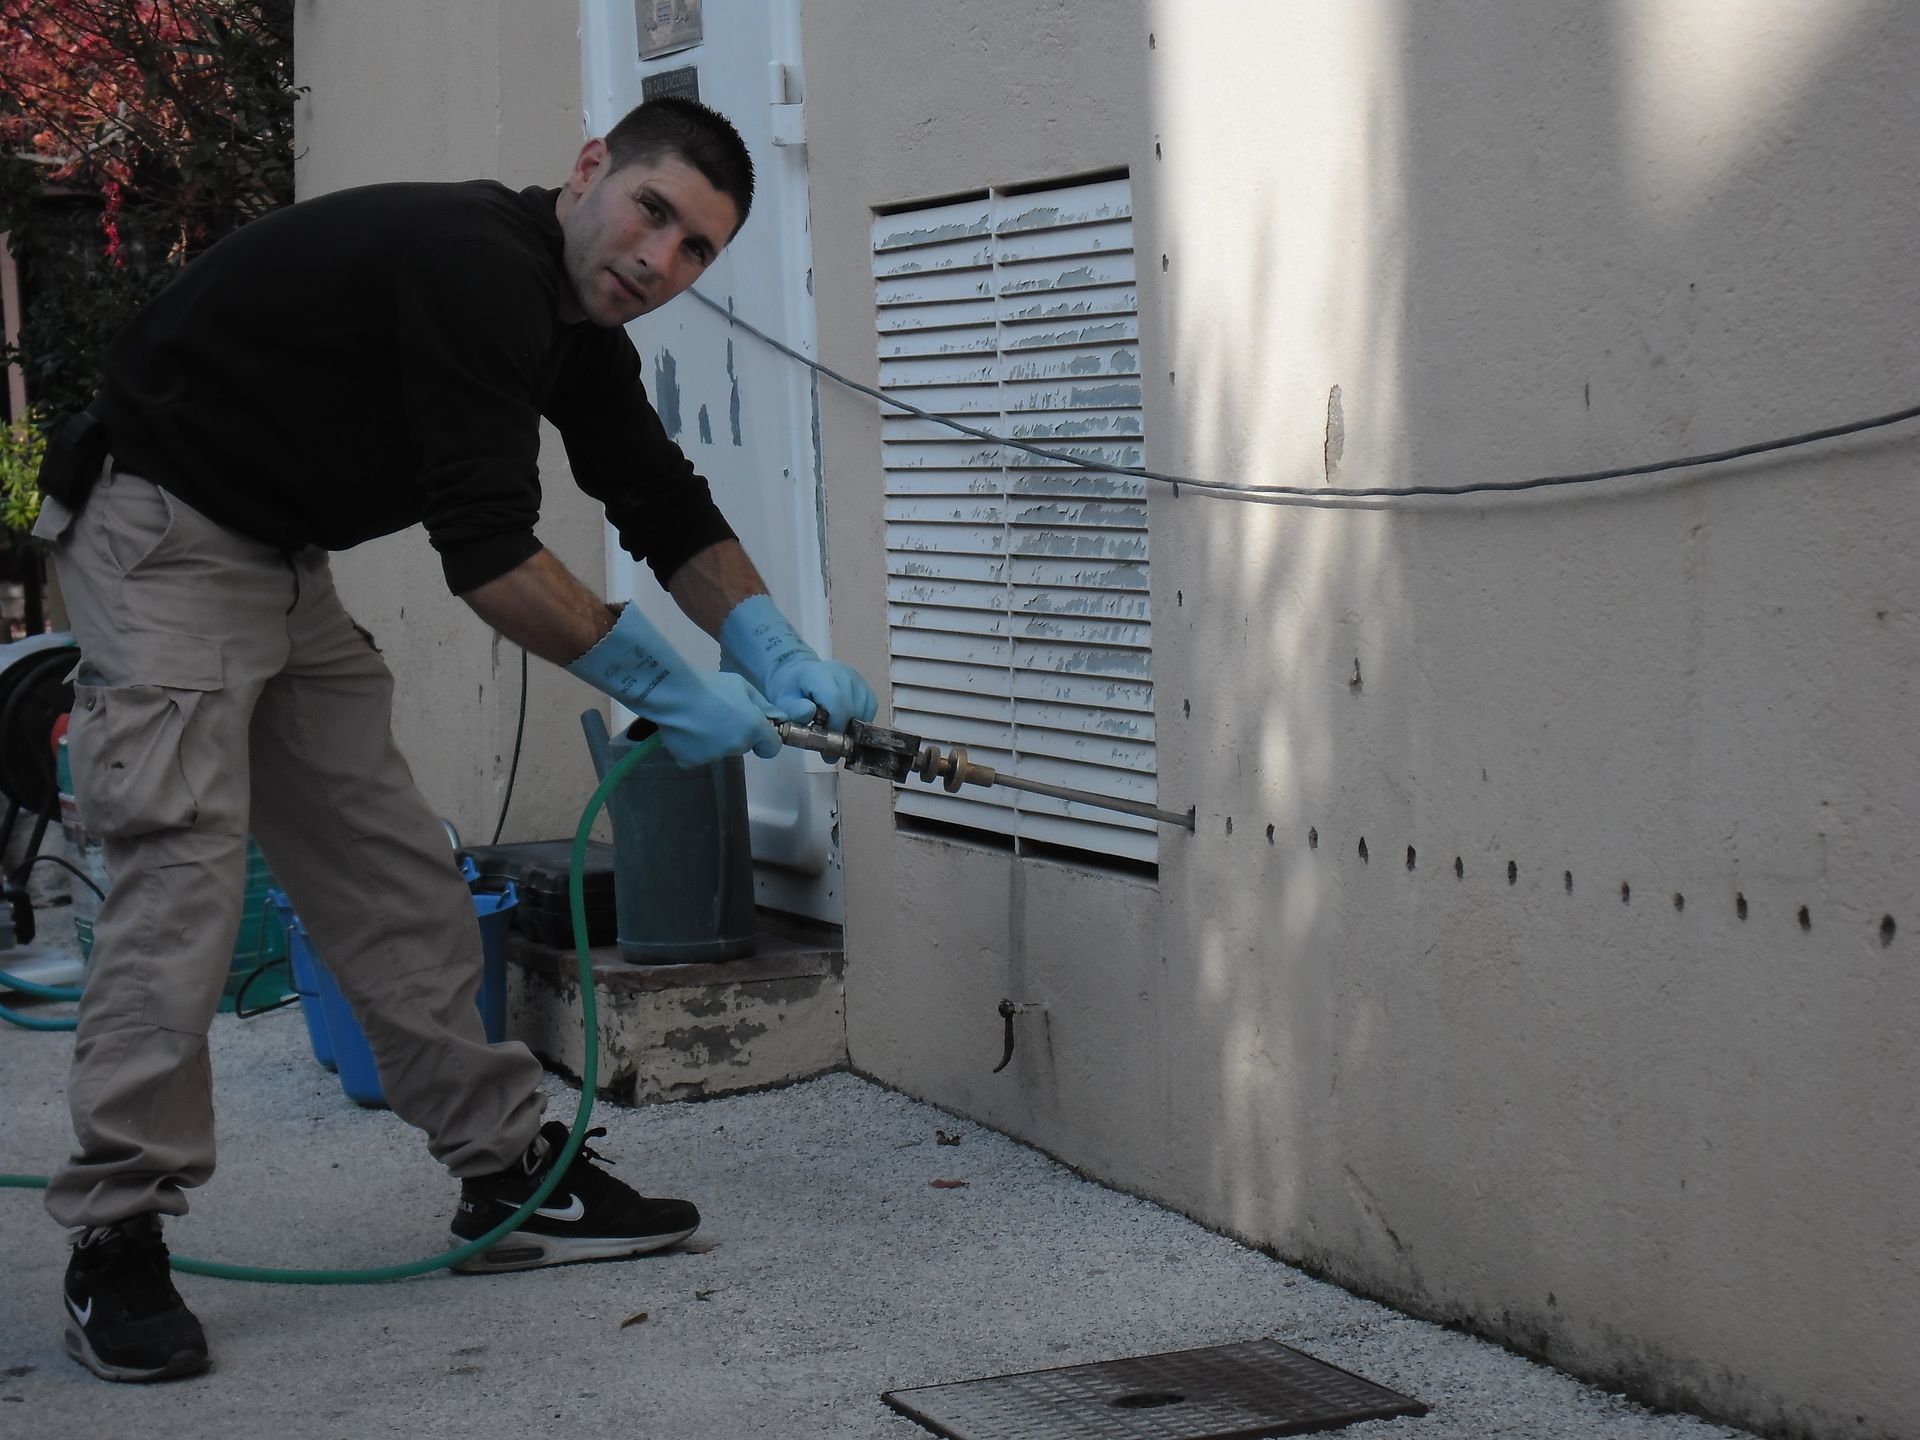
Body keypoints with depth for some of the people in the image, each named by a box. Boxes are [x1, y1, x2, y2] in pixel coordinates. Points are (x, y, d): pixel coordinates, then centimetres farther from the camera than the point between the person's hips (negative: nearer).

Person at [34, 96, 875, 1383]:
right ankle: (116, 1248, -8)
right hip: (165, 541, -10)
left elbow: (666, 506, 13)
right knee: (183, 878, -15)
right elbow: (487, 553, -28)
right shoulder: (478, 271, -25)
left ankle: (511, 1178, 16)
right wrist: (668, 692, -20)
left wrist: (780, 656, -3)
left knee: (397, 879, 9)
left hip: (284, 566, 10)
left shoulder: (574, 321, 5)